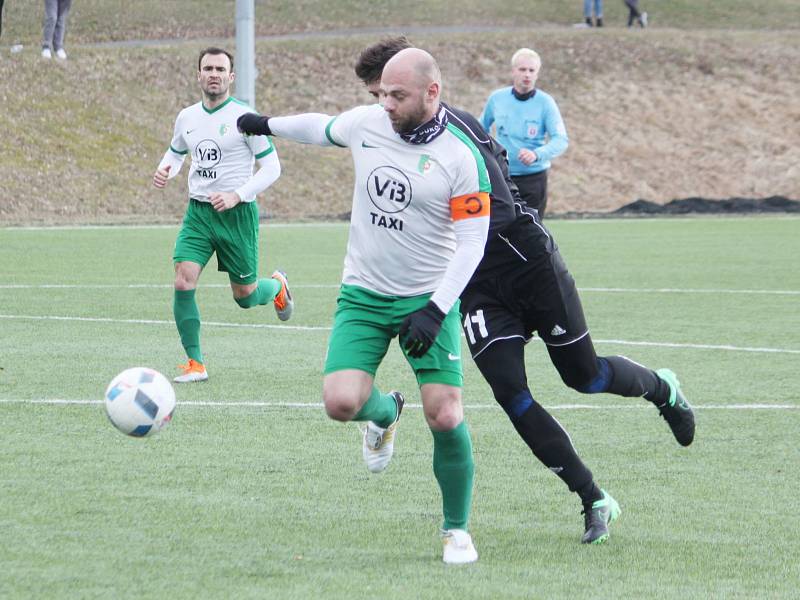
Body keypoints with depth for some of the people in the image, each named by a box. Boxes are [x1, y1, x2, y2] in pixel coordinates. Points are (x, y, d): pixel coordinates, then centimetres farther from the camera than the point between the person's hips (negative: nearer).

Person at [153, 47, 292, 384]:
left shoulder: (244, 117, -10)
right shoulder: (187, 118, 6)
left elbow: (271, 168, -8)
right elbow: (176, 152, 26)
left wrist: (236, 196, -20)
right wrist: (165, 170, 2)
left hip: (237, 214, -4)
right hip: (198, 213, 4)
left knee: (246, 297, 7)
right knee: (183, 283, -16)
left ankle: (277, 286, 45)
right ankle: (195, 363, -5)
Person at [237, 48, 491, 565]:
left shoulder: (462, 157, -13)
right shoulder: (366, 124, -1)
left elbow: (472, 242, -11)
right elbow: (321, 128, 22)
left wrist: (435, 310, -20)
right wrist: (267, 125, 39)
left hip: (428, 298, -3)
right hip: (363, 295, 3)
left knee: (445, 416, -14)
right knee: (341, 402, -16)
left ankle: (457, 530, 9)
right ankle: (385, 412, 24)